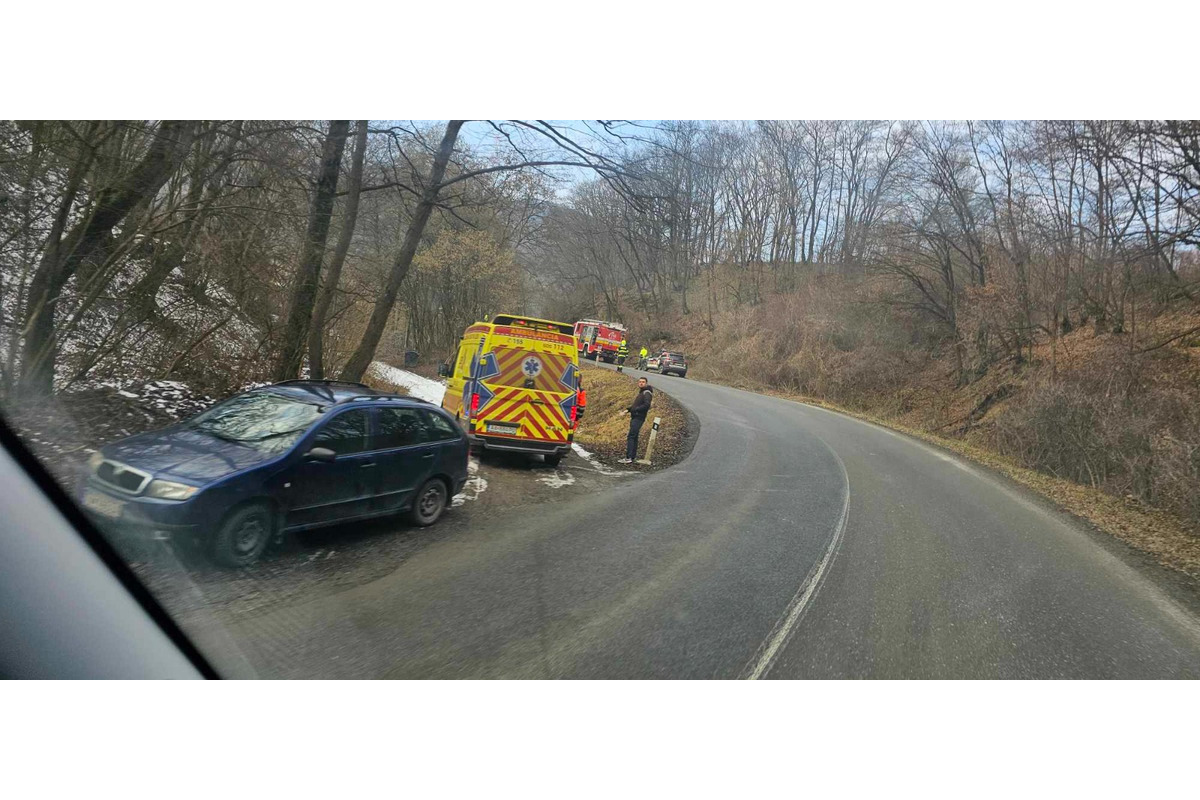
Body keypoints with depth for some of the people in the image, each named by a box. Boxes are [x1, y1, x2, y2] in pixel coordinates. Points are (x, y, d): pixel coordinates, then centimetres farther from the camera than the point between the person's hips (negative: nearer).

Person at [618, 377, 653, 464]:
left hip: (638, 418, -10)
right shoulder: (641, 393, 22)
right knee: (634, 437, 12)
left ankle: (628, 458, -17)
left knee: (631, 437, -14)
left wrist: (635, 409, -17)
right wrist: (627, 410, 8)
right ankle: (633, 456, 17)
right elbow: (635, 405, 23)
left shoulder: (647, 393, -9)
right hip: (634, 418, 10)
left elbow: (647, 405, -23)